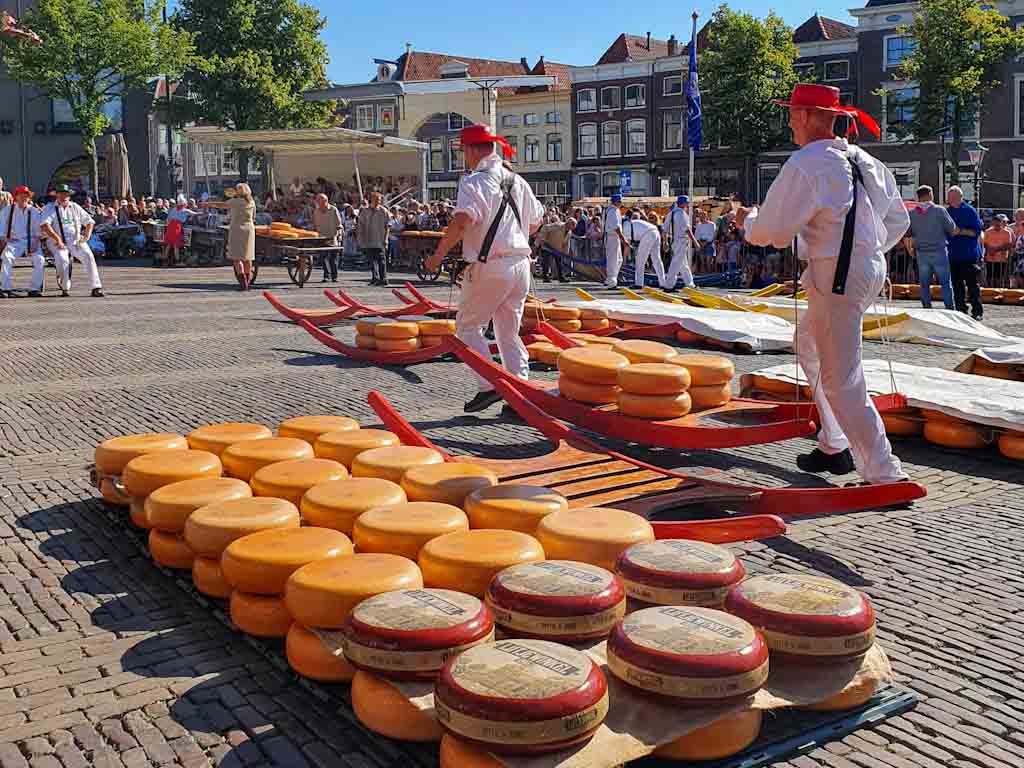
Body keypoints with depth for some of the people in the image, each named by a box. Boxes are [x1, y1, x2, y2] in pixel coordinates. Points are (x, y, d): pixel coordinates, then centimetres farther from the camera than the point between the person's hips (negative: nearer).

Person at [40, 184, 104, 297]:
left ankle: (96, 287, -28)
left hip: (76, 240, 3)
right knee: (62, 259, -32)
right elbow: (44, 225, -12)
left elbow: (89, 222, 22)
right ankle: (65, 288, -18)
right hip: (57, 241, -3)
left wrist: (87, 236, 4)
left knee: (88, 255, -24)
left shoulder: (75, 207, 16)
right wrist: (57, 239, -23)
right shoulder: (50, 208, 4)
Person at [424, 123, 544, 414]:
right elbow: (535, 222, 23)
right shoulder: (517, 181, 13)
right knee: (509, 333, 14)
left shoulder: (474, 182, -10)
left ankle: (489, 387, -3)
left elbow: (462, 220, -26)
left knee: (468, 327, 7)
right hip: (521, 263, 7)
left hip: (489, 267, -7)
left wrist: (438, 254, -17)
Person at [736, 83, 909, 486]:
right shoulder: (866, 162, 11)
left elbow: (771, 232, -14)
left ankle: (885, 475, -2)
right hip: (870, 268, 10)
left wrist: (747, 221, 7)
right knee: (809, 346, 26)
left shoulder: (804, 164, -15)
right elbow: (898, 221, 18)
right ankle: (834, 447, 32)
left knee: (841, 381, -4)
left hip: (836, 278, -10)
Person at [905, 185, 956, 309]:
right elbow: (952, 229, -4)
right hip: (939, 252, -3)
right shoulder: (939, 210, -9)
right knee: (946, 283, 4)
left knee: (924, 284, 9)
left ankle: (927, 309, 9)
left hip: (921, 253, 3)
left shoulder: (912, 214, 0)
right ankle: (949, 309, 3)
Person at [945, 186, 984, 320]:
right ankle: (961, 310, 16)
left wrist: (960, 231, -19)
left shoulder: (969, 211, -3)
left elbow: (977, 231, -9)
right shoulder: (947, 212, 11)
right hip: (953, 255, 5)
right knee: (957, 285, 9)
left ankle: (977, 311, 0)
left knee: (972, 284, -5)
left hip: (969, 255, -5)